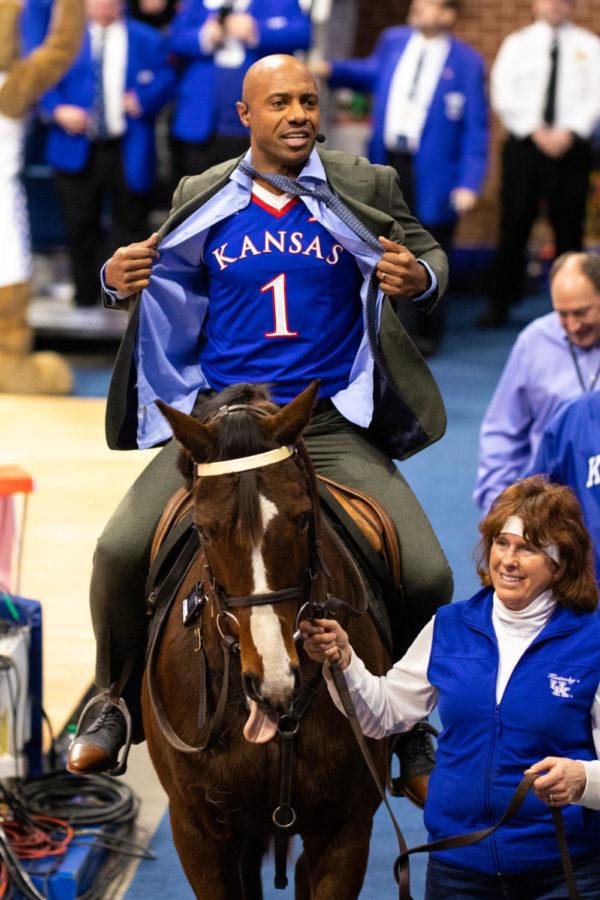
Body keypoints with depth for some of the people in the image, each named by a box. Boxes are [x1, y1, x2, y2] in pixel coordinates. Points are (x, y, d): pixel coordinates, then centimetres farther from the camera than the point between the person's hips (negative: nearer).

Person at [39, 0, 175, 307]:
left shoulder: (146, 40, 6)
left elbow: (165, 78, 2)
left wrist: (144, 99, -17)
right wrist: (58, 109, -14)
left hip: (128, 152, -1)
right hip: (78, 149, 1)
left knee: (130, 222, 3)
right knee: (80, 225, 5)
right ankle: (86, 291, 17)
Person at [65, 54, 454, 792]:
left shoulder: (365, 190, 3)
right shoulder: (202, 199, 6)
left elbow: (428, 257, 10)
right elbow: (165, 278, 17)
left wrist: (420, 278, -14)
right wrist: (120, 279, -6)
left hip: (331, 427, 0)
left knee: (427, 577, -13)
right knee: (120, 551, -18)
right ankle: (116, 704, 10)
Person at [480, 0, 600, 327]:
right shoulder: (517, 43, 9)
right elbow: (504, 94, 0)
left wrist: (569, 132, -15)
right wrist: (536, 131, -12)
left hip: (571, 149, 0)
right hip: (523, 146, 0)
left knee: (569, 230, 2)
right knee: (514, 227, 0)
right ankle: (499, 304, 8)